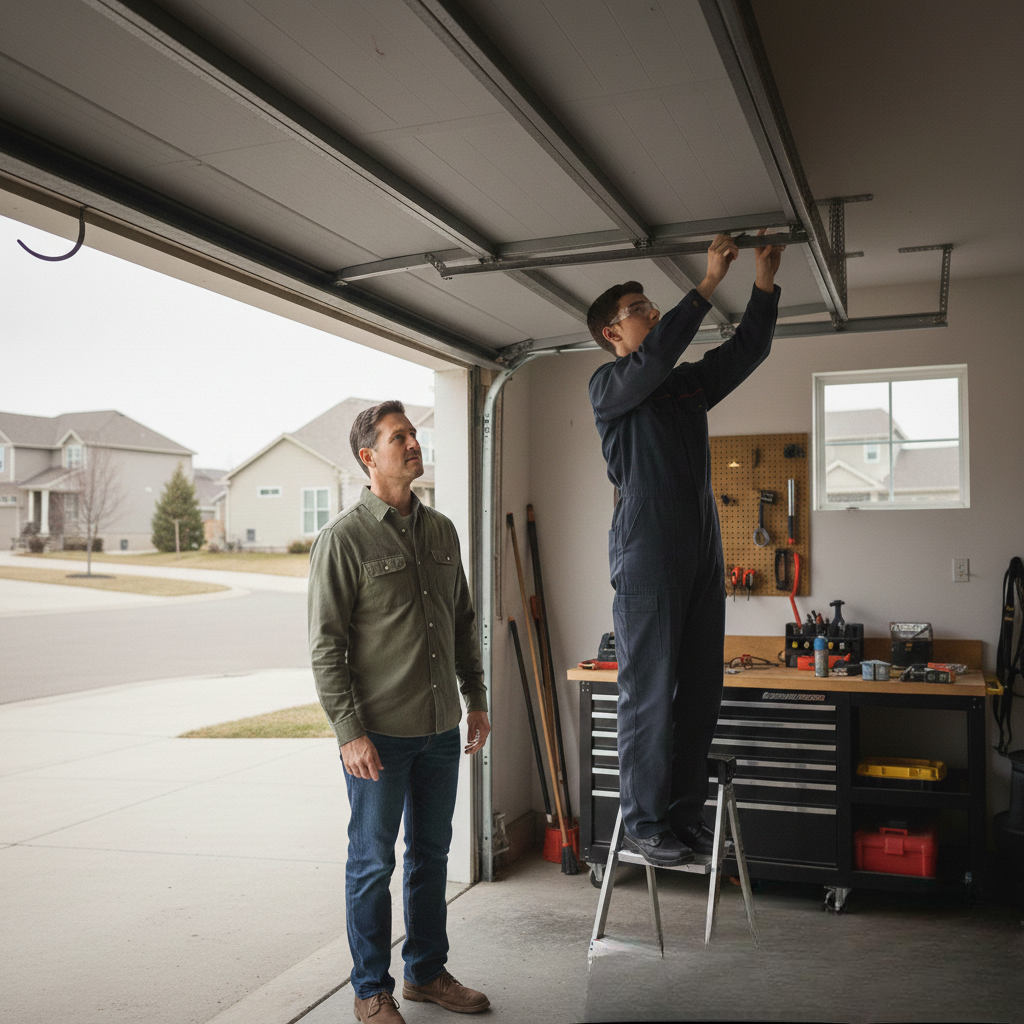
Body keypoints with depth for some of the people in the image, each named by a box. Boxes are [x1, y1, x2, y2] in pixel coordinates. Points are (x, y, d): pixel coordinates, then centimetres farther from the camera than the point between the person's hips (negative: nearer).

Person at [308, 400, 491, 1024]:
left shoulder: (442, 530, 9)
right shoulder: (344, 538, -10)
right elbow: (326, 645, -11)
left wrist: (476, 698, 13)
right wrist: (349, 731, -16)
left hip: (441, 728, 6)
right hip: (379, 733, -6)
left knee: (431, 855, 17)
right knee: (374, 862, 7)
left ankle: (427, 972, 34)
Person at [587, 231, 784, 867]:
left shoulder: (691, 383, 21)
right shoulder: (608, 386, 2)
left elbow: (749, 349, 17)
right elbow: (656, 356, -16)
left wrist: (766, 279, 6)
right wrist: (710, 283, -14)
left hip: (703, 555, 7)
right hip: (647, 558, -7)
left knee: (701, 694, 7)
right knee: (649, 695, -5)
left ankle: (686, 814, 17)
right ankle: (645, 823, 4)